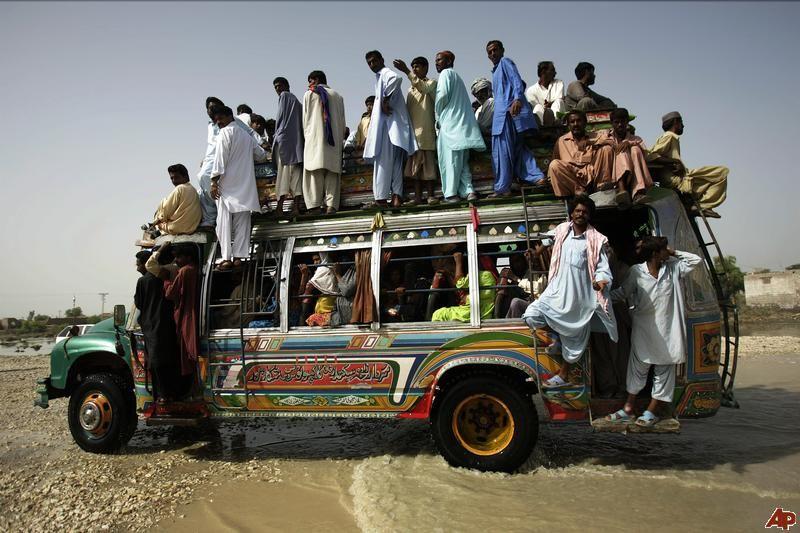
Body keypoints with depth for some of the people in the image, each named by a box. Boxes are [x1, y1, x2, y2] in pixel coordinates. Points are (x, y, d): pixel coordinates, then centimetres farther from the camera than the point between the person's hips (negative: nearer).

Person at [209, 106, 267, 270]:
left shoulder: (225, 133, -3)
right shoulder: (246, 135, 16)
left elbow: (220, 158, -11)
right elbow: (261, 155, 26)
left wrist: (214, 181, -11)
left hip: (228, 185, -6)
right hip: (245, 186, 6)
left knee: (224, 221, -4)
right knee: (242, 222, 5)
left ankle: (227, 258, -8)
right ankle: (239, 256, 1)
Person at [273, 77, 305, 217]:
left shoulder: (284, 96, 2)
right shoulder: (296, 99, 24)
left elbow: (280, 117, -5)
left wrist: (277, 133, 6)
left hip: (284, 138, -7)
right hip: (297, 139, 7)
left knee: (283, 169, -11)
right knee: (296, 171, -1)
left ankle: (280, 205, -18)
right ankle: (296, 205, -9)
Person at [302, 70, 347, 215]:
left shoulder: (309, 94, 6)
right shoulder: (337, 96, 14)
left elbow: (305, 119, 7)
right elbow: (342, 121, 14)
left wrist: (307, 135, 17)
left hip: (314, 139, -2)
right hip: (334, 140, 3)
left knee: (316, 172, -4)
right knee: (332, 172, 1)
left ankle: (317, 204, -12)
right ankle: (331, 204, -9)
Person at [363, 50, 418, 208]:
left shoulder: (385, 73, -5)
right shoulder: (380, 76, 24)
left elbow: (396, 78, -29)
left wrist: (385, 101, -24)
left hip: (389, 123, -10)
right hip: (384, 123, 10)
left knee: (384, 161, -10)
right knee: (394, 162, 4)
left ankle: (381, 197, -10)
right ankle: (396, 195, 2)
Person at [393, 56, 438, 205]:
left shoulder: (431, 83, 5)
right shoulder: (410, 89, 23)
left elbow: (422, 87, -18)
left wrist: (406, 71, -23)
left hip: (426, 130, -6)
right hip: (413, 130, 6)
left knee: (428, 162, -5)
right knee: (414, 163, 1)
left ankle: (430, 195, -2)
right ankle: (417, 196, 1)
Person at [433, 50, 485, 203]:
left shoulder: (446, 73, 0)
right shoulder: (457, 76, 26)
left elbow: (443, 95, -15)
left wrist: (438, 116, -2)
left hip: (450, 123, -8)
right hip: (462, 123, 8)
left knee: (450, 159, -8)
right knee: (462, 160, 6)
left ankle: (450, 192, -9)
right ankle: (468, 190, -2)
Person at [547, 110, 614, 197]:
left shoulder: (594, 138, 18)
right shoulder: (561, 141, 16)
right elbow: (554, 165, 16)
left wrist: (589, 142, -11)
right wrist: (549, 179, -2)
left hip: (593, 176, 1)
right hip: (569, 178, -1)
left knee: (607, 148, -15)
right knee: (555, 164, -28)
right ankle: (579, 192, -29)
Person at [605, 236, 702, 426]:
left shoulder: (673, 268, 1)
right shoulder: (636, 271, -6)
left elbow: (696, 260, 5)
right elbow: (623, 292, 5)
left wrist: (674, 252, -2)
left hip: (667, 331, 2)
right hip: (643, 330, -2)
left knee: (663, 371, 6)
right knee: (637, 369, 6)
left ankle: (651, 412, 17)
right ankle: (628, 410, 17)